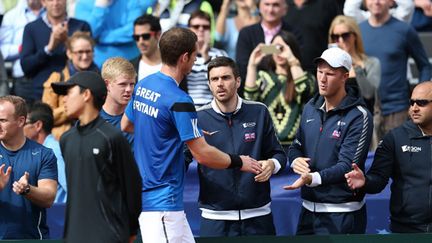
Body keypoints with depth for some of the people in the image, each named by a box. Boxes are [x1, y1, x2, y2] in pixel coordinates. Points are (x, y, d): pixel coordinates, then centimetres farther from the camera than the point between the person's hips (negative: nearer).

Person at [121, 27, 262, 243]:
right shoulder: (178, 101, -19)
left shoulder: (143, 85, 7)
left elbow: (126, 125, 24)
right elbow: (202, 154, -17)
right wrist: (239, 162, -1)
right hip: (163, 201, -9)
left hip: (143, 191, 9)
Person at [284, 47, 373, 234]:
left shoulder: (358, 117, -11)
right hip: (309, 209, 6)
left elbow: (347, 166, -18)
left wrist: (313, 178, -32)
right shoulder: (310, 109, 10)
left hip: (341, 213, -6)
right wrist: (296, 160, -5)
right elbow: (296, 146, 20)